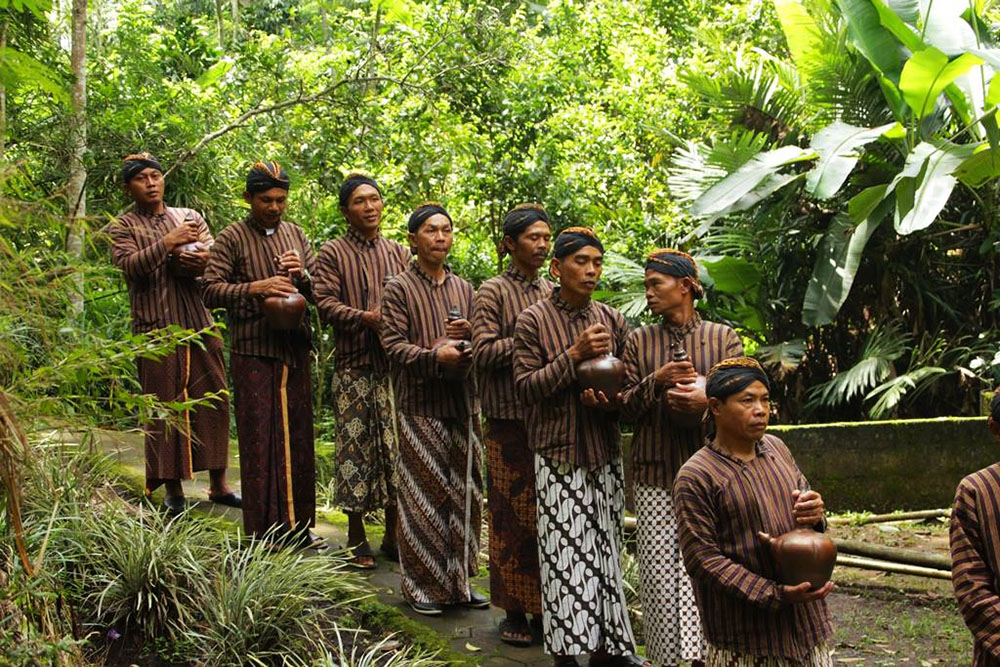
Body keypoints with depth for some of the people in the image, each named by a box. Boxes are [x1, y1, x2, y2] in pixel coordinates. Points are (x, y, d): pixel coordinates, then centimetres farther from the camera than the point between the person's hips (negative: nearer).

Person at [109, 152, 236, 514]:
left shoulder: (189, 216, 15)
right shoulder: (124, 227, 4)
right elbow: (129, 265, -13)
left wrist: (200, 260, -12)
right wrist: (168, 243, -20)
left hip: (199, 322, 4)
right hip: (157, 326, -4)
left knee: (214, 400, 5)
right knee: (165, 406, -1)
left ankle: (218, 484, 13)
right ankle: (172, 488, 8)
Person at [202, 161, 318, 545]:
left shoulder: (295, 235, 14)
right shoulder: (232, 239, -1)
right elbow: (210, 291, -8)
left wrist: (303, 275, -6)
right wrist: (254, 288, -22)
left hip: (294, 350, 5)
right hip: (253, 351, -5)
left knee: (297, 437, 6)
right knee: (259, 440, -4)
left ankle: (296, 525, 16)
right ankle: (263, 531, 2)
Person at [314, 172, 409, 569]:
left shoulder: (399, 253, 15)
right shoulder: (332, 254, 2)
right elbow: (325, 303, -8)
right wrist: (365, 317, -21)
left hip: (394, 365, 3)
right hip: (353, 366, -3)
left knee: (397, 448, 5)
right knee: (354, 448, -1)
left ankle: (393, 535, 16)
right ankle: (356, 539, 9)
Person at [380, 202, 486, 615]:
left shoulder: (463, 289, 15)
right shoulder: (399, 289, -1)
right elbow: (393, 345, -9)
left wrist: (470, 335, -4)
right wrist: (435, 356, -23)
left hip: (462, 401, 5)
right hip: (420, 405, -5)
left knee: (464, 494, 8)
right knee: (423, 496, -2)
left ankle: (458, 581, 18)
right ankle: (421, 586, 7)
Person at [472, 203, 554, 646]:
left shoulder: (552, 293, 16)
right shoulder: (492, 293, 0)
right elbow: (483, 352, -10)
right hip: (510, 417, -5)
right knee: (513, 514, -1)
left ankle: (548, 602, 13)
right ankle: (515, 612, 7)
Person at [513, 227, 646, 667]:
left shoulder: (611, 320, 9)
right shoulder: (533, 321, -3)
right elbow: (525, 387, -8)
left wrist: (611, 402, -7)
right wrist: (574, 355, -17)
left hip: (605, 451, 4)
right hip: (558, 453, -4)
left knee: (606, 548, 7)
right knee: (564, 552, -4)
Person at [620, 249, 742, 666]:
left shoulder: (723, 338, 6)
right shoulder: (639, 341, 9)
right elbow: (625, 408, 6)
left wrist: (707, 400, -18)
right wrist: (656, 381, -11)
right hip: (654, 473, 1)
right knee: (658, 570, -1)